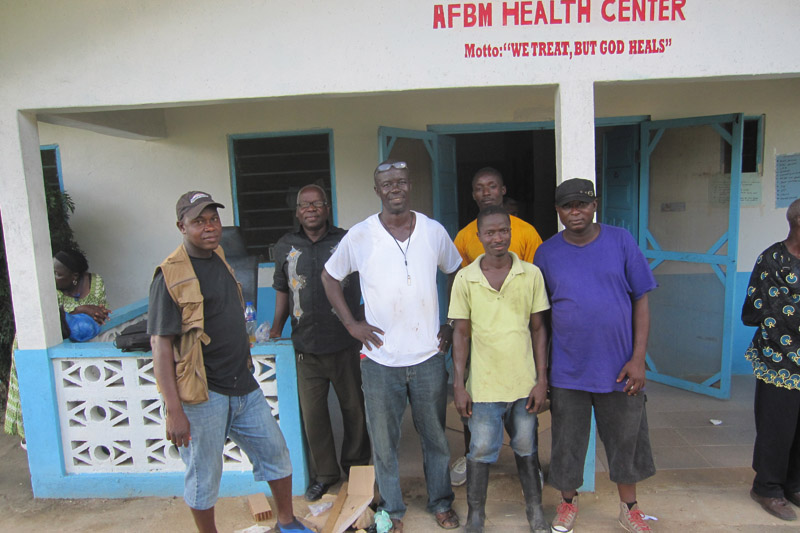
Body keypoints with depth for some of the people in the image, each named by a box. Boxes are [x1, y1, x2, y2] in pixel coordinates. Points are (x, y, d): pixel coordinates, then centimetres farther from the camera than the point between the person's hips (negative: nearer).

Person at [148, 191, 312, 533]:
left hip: (243, 386, 8)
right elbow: (160, 344, -18)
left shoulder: (219, 258, 9)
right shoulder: (171, 276, -15)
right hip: (202, 395, -7)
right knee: (204, 476, 8)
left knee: (275, 452, 16)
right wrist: (173, 411, -21)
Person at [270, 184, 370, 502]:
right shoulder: (285, 247, 6)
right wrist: (277, 327, 12)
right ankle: (324, 473, 29)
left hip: (346, 345, -1)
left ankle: (356, 466, 34)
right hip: (306, 347, 2)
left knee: (354, 408, 11)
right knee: (312, 413, 9)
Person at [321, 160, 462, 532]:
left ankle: (440, 501, 39)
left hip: (428, 355, 1)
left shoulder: (434, 231, -1)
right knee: (383, 440, 12)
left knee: (435, 435, 17)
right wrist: (350, 323, -2)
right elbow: (330, 277, 6)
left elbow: (456, 274, 13)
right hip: (380, 358, -1)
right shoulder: (359, 236, -6)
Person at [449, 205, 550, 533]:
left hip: (524, 383, 1)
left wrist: (542, 380, -1)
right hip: (484, 384, -1)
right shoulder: (465, 278, -5)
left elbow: (538, 329, 2)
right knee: (480, 452, 8)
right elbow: (461, 333, -1)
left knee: (526, 450, 17)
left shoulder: (531, 274, -3)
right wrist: (459, 385, -3)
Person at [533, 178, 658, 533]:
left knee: (626, 440, 16)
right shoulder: (546, 253, -2)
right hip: (568, 370, 0)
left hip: (618, 366, 0)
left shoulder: (620, 241, -4)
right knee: (567, 441, 14)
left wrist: (638, 358, -7)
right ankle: (568, 502, 38)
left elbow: (641, 301, -1)